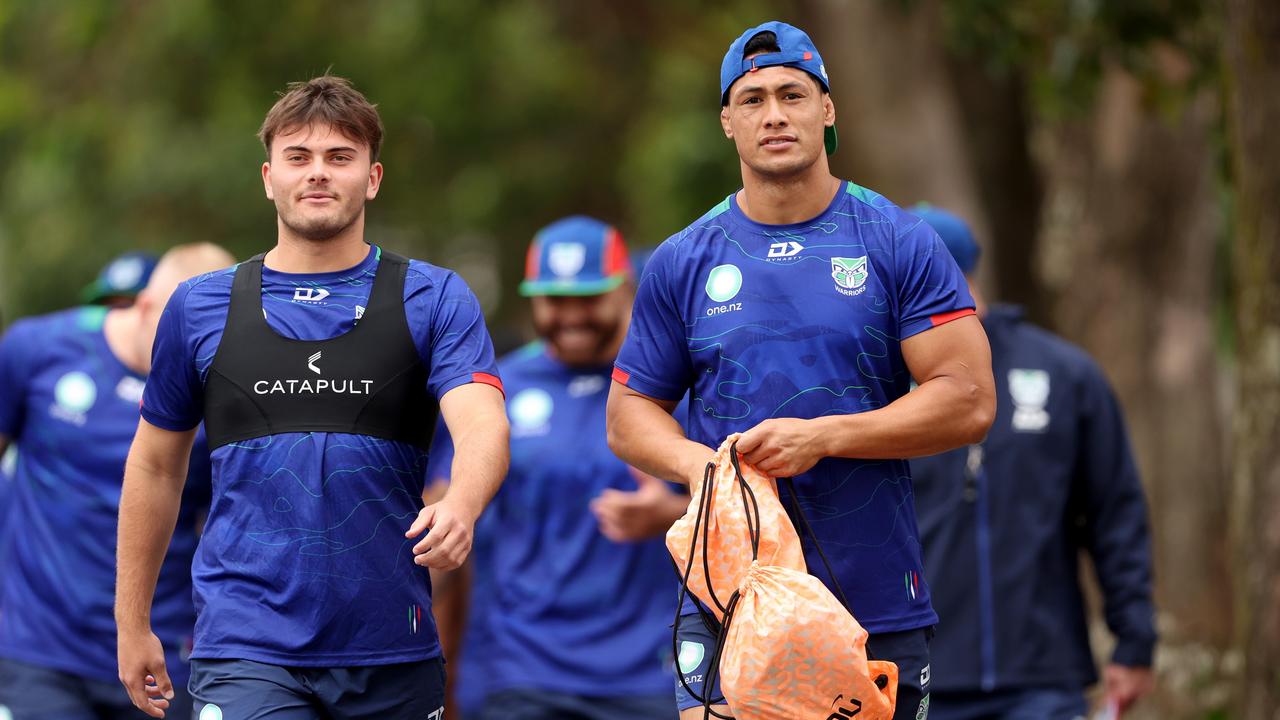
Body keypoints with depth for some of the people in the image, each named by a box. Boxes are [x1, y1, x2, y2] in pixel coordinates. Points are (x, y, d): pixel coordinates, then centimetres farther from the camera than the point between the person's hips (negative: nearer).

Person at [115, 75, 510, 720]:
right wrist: (132, 624, 15)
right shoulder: (200, 308, 7)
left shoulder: (435, 299, 3)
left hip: (393, 655, 1)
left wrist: (459, 509, -35)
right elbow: (156, 465, 16)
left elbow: (482, 425, -13)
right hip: (248, 650, -1)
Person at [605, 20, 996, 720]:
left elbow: (968, 400, -5)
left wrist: (823, 436, -15)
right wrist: (695, 461, -10)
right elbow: (629, 413, 12)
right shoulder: (681, 263, 8)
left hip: (878, 605, 0)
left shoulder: (899, 244, 2)